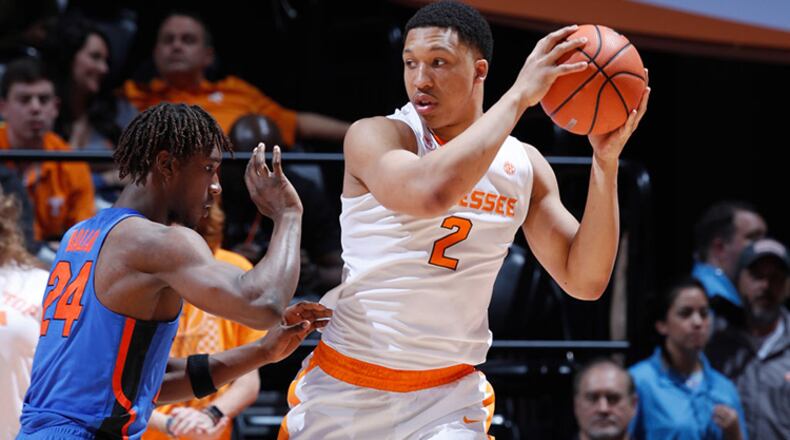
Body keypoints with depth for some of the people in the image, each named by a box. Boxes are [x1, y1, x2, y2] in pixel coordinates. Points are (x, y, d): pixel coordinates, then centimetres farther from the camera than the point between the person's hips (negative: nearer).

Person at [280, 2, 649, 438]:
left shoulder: (523, 165, 2)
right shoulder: (374, 137, -12)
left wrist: (606, 161, -11)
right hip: (347, 385, -2)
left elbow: (584, 281, -2)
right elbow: (432, 192, -34)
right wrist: (519, 95, -29)